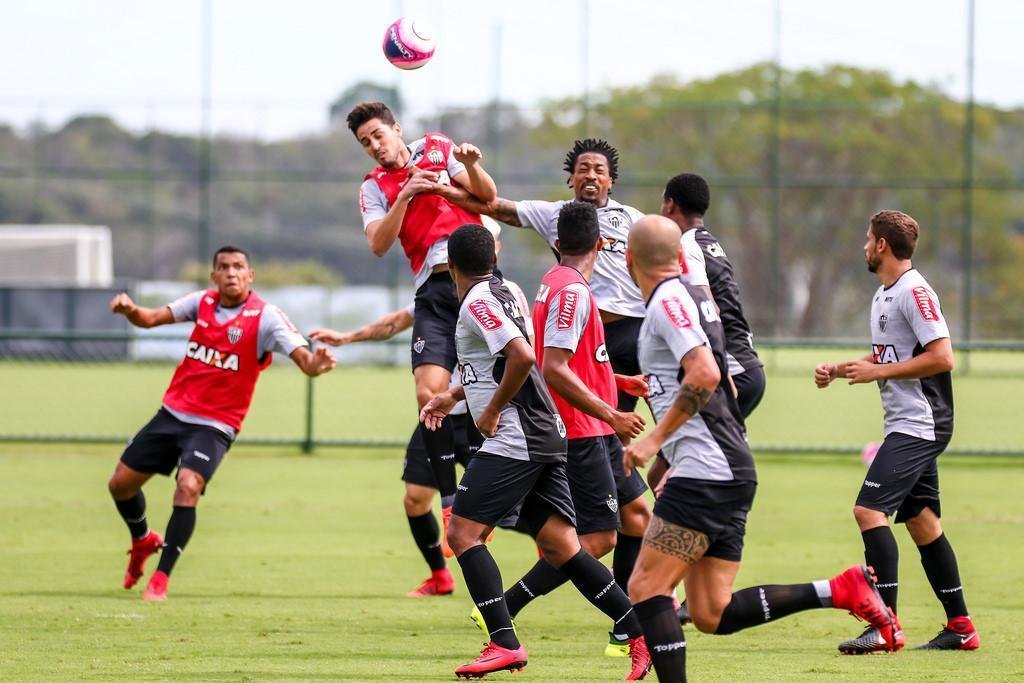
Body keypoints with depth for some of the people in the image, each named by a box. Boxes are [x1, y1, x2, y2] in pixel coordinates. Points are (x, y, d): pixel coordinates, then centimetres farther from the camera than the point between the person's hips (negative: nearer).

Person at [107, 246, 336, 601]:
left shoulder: (265, 317, -14)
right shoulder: (203, 302, 0)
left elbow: (303, 359, -23)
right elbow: (150, 318, -4)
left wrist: (316, 362, -46)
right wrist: (130, 310, -26)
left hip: (214, 425, -5)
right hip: (173, 412, 5)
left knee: (188, 487, -28)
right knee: (121, 483, 8)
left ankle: (160, 580, -16)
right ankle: (144, 540, 40)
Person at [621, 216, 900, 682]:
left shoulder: (668, 301, -10)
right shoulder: (692, 297, 19)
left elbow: (705, 374, -23)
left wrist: (655, 439, -19)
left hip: (706, 474, -10)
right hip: (730, 472, 10)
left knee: (646, 588, -10)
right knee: (712, 615, 6)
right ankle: (842, 590, 2)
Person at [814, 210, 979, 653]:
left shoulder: (914, 292, -15)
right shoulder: (883, 296, 17)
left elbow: (942, 357, -21)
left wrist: (876, 372, -18)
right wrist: (838, 370, 13)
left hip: (919, 424, -11)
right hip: (909, 426, 11)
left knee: (869, 509, -16)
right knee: (920, 521, 12)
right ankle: (960, 627, 16)